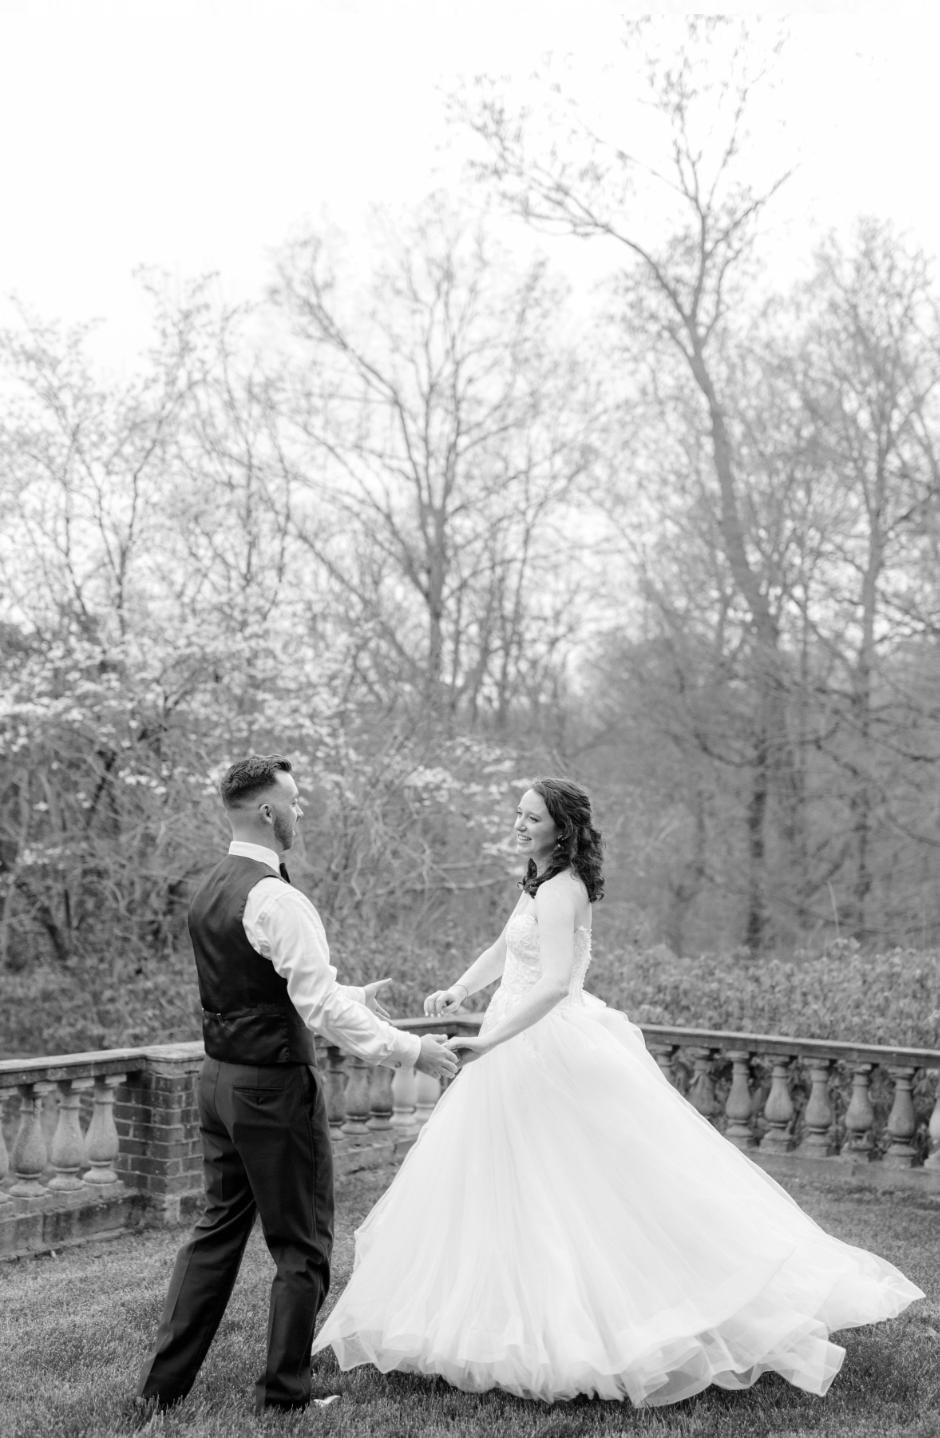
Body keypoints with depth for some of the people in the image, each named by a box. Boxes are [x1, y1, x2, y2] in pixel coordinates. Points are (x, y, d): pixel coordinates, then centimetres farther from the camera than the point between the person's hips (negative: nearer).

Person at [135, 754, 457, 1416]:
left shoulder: (210, 891, 8)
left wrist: (350, 996, 23)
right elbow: (321, 1008, -24)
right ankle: (284, 1393, 16)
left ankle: (163, 1384, 21)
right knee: (302, 1246, 6)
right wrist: (409, 1049, -19)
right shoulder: (275, 899, -21)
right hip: (275, 1087, -9)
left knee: (218, 1229, 18)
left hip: (221, 1080, 9)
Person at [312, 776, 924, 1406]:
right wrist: (458, 991, 10)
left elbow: (555, 985, -30)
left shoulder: (562, 890, -18)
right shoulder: (542, 881, 11)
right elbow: (505, 948, 24)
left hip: (546, 1047, -10)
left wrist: (490, 1042, -34)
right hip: (527, 1048, 10)